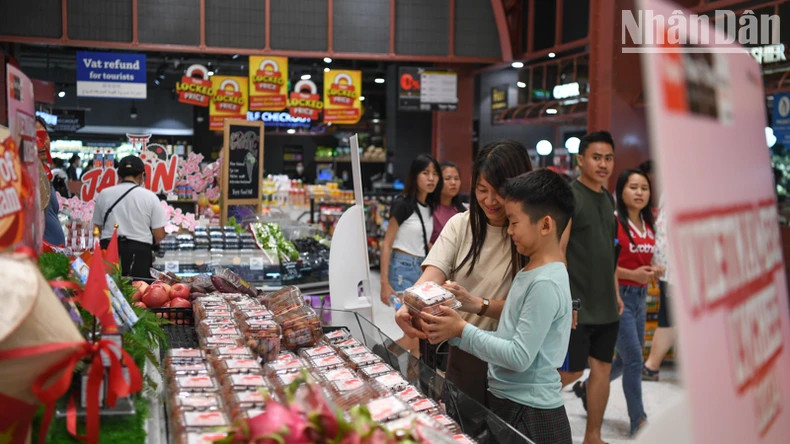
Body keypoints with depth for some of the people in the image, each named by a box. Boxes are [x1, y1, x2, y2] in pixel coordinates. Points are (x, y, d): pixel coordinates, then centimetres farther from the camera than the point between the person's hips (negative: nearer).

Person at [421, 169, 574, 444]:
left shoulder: (546, 284, -20)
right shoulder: (529, 273, 9)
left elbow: (519, 357, -23)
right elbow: (507, 339, 8)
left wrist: (462, 330, -16)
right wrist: (452, 333, -2)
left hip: (531, 416, -8)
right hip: (507, 401, 8)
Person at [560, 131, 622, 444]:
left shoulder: (608, 198, 12)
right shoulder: (569, 195, -13)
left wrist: (615, 291, 17)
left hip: (605, 305, 8)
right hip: (577, 305, -7)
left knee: (602, 368, 11)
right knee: (571, 371, 0)